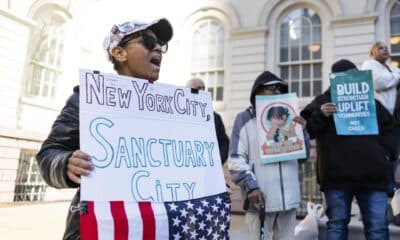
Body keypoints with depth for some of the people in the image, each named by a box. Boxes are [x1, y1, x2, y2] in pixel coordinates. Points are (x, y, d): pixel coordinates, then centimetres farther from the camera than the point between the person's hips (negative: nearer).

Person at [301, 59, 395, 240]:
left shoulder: (371, 101, 18)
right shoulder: (323, 101, 8)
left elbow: (389, 129, 24)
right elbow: (305, 129, 1)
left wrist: (386, 152, 8)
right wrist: (320, 115, -16)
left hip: (372, 175, 3)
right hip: (336, 175, -2)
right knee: (337, 225, 6)